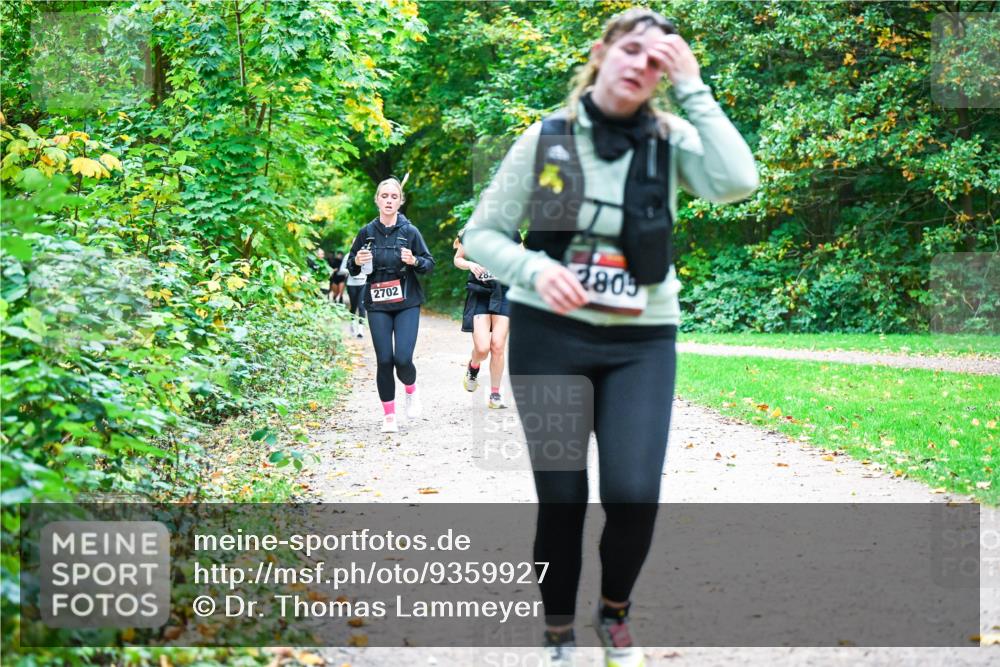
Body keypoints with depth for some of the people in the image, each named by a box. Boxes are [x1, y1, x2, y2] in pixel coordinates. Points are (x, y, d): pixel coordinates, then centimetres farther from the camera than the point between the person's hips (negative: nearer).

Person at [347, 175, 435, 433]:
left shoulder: (410, 231, -1)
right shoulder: (367, 232, 3)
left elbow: (430, 264, 3)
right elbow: (351, 265, 12)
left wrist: (414, 261, -17)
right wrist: (357, 261, -10)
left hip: (407, 304, -1)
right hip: (377, 306, 1)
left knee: (403, 359, -12)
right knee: (384, 360, -3)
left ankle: (411, 390, 21)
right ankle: (388, 415, 10)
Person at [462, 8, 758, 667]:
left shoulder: (671, 139, -2)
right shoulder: (546, 138, -3)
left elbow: (738, 182, -22)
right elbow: (480, 234, 1)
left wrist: (691, 87, -19)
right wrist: (534, 269, -19)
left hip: (641, 342, 0)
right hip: (549, 336, 0)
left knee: (635, 495, -12)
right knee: (561, 499, 2)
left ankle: (616, 610, 20)